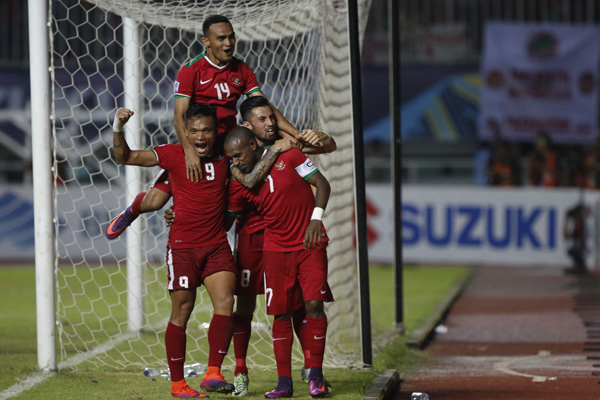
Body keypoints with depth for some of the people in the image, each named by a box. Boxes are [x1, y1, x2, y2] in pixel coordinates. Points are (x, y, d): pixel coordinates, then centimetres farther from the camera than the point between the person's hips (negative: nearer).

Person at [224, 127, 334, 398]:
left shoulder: (288, 157, -8)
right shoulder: (239, 184, -1)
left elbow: (321, 183, -3)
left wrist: (315, 218, -15)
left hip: (310, 243, -2)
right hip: (276, 248, 2)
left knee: (314, 303, -12)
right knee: (281, 313, -2)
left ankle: (316, 375, -1)